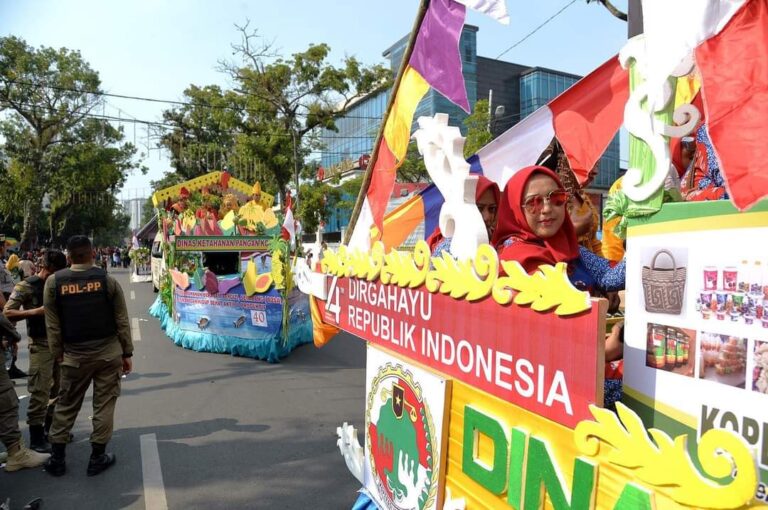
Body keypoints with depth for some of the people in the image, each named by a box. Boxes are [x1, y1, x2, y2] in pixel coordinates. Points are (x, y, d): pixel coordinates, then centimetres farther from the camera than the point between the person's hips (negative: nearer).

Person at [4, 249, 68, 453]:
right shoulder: (26, 286, -7)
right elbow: (7, 313, -14)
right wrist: (34, 311, -25)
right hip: (41, 345, -6)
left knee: (60, 388, 13)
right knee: (40, 391, -5)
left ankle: (53, 426, 28)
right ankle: (36, 436, 6)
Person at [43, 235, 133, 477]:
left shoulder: (53, 281, -4)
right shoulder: (107, 280, -6)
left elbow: (52, 325, -1)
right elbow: (122, 321, -3)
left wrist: (58, 354, 9)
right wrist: (127, 353, 5)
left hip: (74, 355, 1)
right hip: (109, 352, -1)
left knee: (66, 405, 16)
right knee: (104, 404, 8)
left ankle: (57, 457, 25)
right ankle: (97, 457, 16)